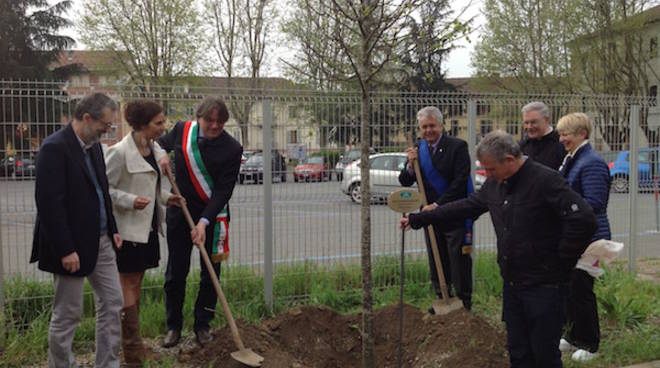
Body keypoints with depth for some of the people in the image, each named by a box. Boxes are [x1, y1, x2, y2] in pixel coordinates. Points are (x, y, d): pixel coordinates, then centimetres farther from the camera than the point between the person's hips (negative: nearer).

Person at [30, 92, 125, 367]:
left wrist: (112, 229, 12)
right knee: (68, 314, 5)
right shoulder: (55, 148, -18)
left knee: (112, 303, 12)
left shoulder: (93, 145, 9)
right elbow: (49, 203, -22)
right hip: (72, 245, -9)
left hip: (100, 241, 9)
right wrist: (65, 250, -22)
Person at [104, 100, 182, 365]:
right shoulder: (120, 152, -17)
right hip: (128, 229, -8)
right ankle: (133, 349, 7)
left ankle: (132, 342, 24)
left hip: (148, 227, 8)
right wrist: (130, 201, -25)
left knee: (135, 284, 14)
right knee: (128, 286, 0)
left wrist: (165, 197, 3)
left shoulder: (155, 150, 8)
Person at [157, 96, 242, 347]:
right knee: (175, 273, 6)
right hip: (179, 212, 2)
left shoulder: (232, 149, -15)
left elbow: (223, 191, -17)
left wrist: (204, 222, -25)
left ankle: (202, 325, 23)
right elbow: (162, 143, 19)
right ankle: (173, 326, 20)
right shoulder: (181, 130, -4)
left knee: (210, 274, 6)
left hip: (213, 216, -2)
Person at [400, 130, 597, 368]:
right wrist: (417, 219, 15)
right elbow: (464, 206, 16)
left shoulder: (545, 181, -18)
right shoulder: (495, 184, 7)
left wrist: (562, 262, -15)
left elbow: (584, 220, -23)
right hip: (511, 284, 7)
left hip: (543, 286, -7)